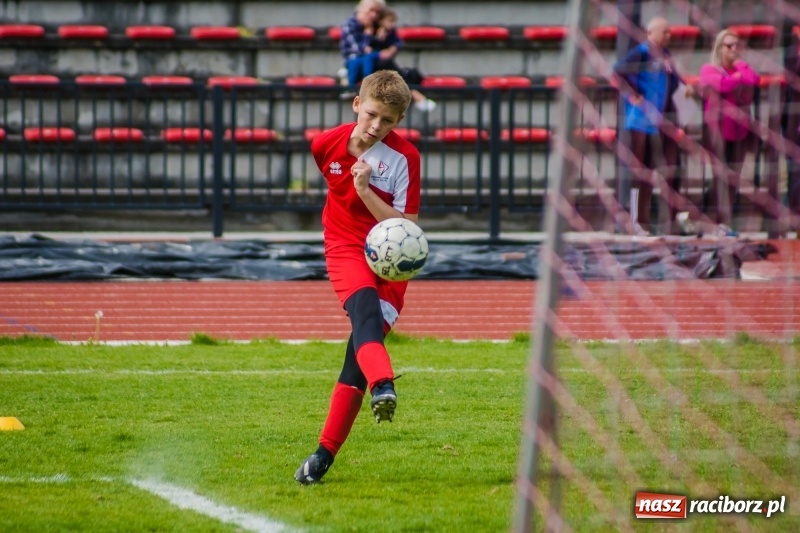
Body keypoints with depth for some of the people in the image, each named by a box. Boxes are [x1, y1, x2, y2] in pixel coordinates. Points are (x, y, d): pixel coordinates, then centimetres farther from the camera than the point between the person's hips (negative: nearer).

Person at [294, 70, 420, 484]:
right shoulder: (328, 145, -2)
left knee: (360, 350, -8)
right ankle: (382, 387, -61)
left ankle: (325, 453, 0)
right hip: (345, 248, 0)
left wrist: (367, 191, -24)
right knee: (365, 309, -32)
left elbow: (406, 228, -15)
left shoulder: (404, 158, -11)